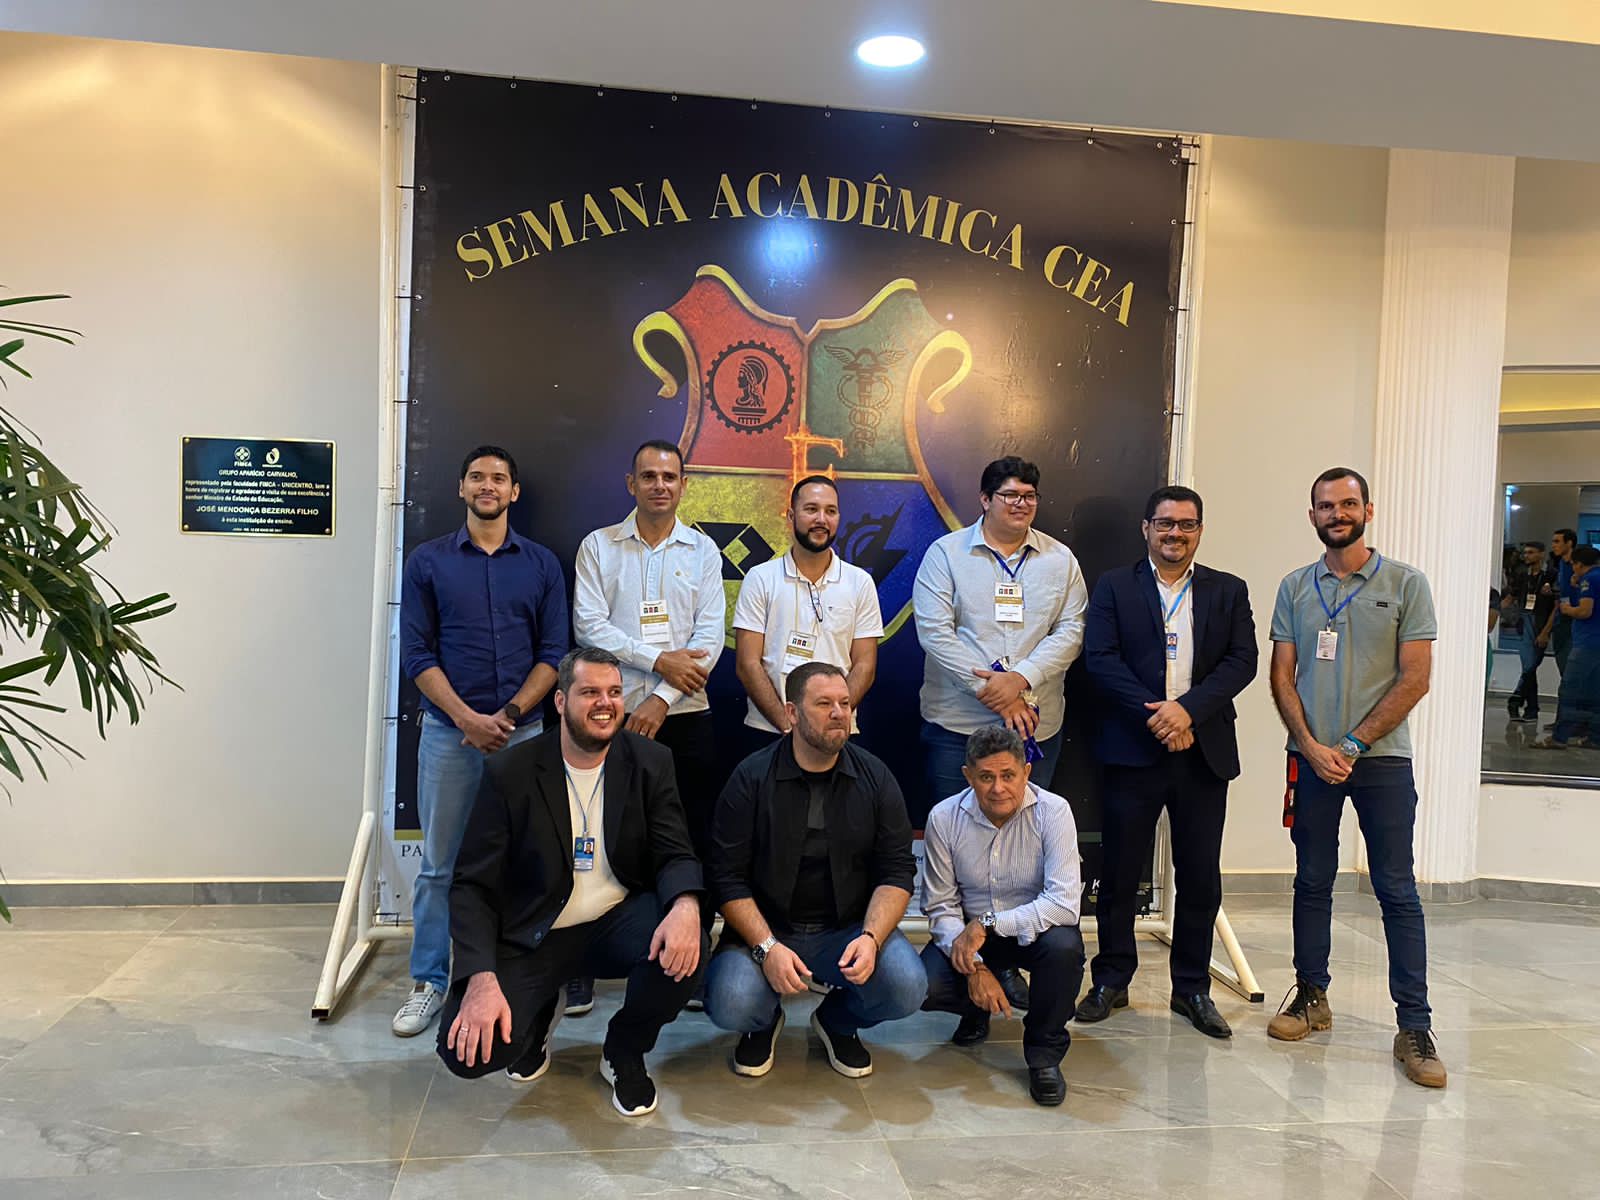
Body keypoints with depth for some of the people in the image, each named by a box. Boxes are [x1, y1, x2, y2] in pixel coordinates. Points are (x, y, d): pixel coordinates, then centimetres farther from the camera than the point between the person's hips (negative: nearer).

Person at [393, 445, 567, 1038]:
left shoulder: (541, 564, 7)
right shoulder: (428, 561, 5)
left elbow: (553, 652, 3)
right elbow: (416, 652, -1)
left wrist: (510, 714, -10)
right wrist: (467, 718, -11)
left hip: (522, 731, 1)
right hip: (448, 730, 0)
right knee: (439, 863, 5)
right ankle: (429, 982, 16)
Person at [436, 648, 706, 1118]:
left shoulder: (650, 762, -2)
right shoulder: (511, 773, -8)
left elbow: (676, 855, -6)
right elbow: (473, 886, -9)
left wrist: (686, 906, -32)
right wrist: (481, 979, -24)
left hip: (616, 923, 2)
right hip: (533, 935, -1)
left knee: (684, 947, -31)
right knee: (469, 1051, -23)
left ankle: (624, 1053, 2)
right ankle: (539, 1012, 16)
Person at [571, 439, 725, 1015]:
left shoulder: (703, 551, 8)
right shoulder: (598, 547, 6)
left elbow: (710, 637, 0)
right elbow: (589, 626, -5)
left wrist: (662, 700, -11)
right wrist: (659, 661, -14)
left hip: (684, 715, 1)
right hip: (614, 713, -1)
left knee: (694, 841, 3)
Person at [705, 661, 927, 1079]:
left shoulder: (875, 778, 0)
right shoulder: (751, 779, -7)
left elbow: (897, 871, -1)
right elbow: (728, 877, -9)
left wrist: (871, 937, -18)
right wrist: (767, 947, -21)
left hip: (848, 929, 2)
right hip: (764, 929, -2)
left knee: (907, 988, -24)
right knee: (730, 1004, -28)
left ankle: (838, 1021, 12)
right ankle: (764, 1022, 13)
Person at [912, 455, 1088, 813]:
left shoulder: (1061, 559, 8)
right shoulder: (945, 553, 0)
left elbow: (1070, 632, 1)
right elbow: (934, 633, -9)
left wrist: (1020, 679, -15)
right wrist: (994, 693, -14)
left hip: (1036, 726, 2)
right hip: (955, 726, -2)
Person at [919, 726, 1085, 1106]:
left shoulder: (1052, 811, -19)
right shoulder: (944, 818, -13)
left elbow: (1065, 903, -27)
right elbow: (941, 907, -8)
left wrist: (988, 924, -31)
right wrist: (975, 967, -21)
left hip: (1034, 931, -1)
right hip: (968, 933, 2)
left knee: (1065, 946, -36)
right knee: (923, 985, -26)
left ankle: (1044, 1054, -8)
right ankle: (980, 1009, 13)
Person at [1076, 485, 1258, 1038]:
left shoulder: (1228, 591, 10)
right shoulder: (1115, 586, 4)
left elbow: (1242, 661, -1)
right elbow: (1100, 658, -6)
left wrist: (1188, 709, -15)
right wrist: (1154, 715, -16)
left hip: (1204, 752, 2)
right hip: (1133, 749, -2)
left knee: (1201, 879, 7)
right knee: (1119, 873, 5)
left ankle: (1192, 987, 22)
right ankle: (1112, 980, 20)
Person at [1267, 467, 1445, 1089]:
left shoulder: (1405, 584, 0)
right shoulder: (1295, 587, 8)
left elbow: (1415, 678, -5)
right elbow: (1282, 676, 6)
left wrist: (1354, 743, -11)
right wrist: (1312, 747, -8)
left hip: (1382, 757, -2)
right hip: (1312, 756, 3)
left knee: (1397, 891, -1)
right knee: (1312, 882, 10)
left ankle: (1414, 1026, 5)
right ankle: (1311, 996, 23)